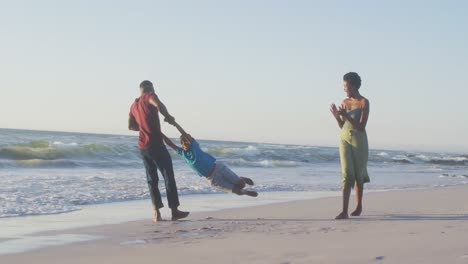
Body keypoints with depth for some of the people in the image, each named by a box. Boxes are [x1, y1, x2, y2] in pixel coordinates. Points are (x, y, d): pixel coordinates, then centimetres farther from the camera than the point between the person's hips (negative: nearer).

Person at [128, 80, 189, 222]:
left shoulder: (134, 105, 17)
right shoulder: (149, 97, -4)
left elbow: (131, 126, 23)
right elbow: (159, 105, -26)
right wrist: (168, 117, -11)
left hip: (142, 146, 7)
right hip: (155, 144, -7)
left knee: (152, 179, 10)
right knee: (169, 177, 0)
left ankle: (157, 212, 4)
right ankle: (174, 211, 0)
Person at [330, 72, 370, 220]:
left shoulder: (364, 102, -8)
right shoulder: (345, 102, 9)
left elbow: (362, 127, -15)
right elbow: (342, 126, 11)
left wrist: (346, 116, -23)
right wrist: (336, 116, -8)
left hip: (359, 140, -3)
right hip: (345, 139, 3)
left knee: (358, 175, 9)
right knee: (347, 174, -9)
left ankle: (359, 207, 30)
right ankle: (344, 211, -16)